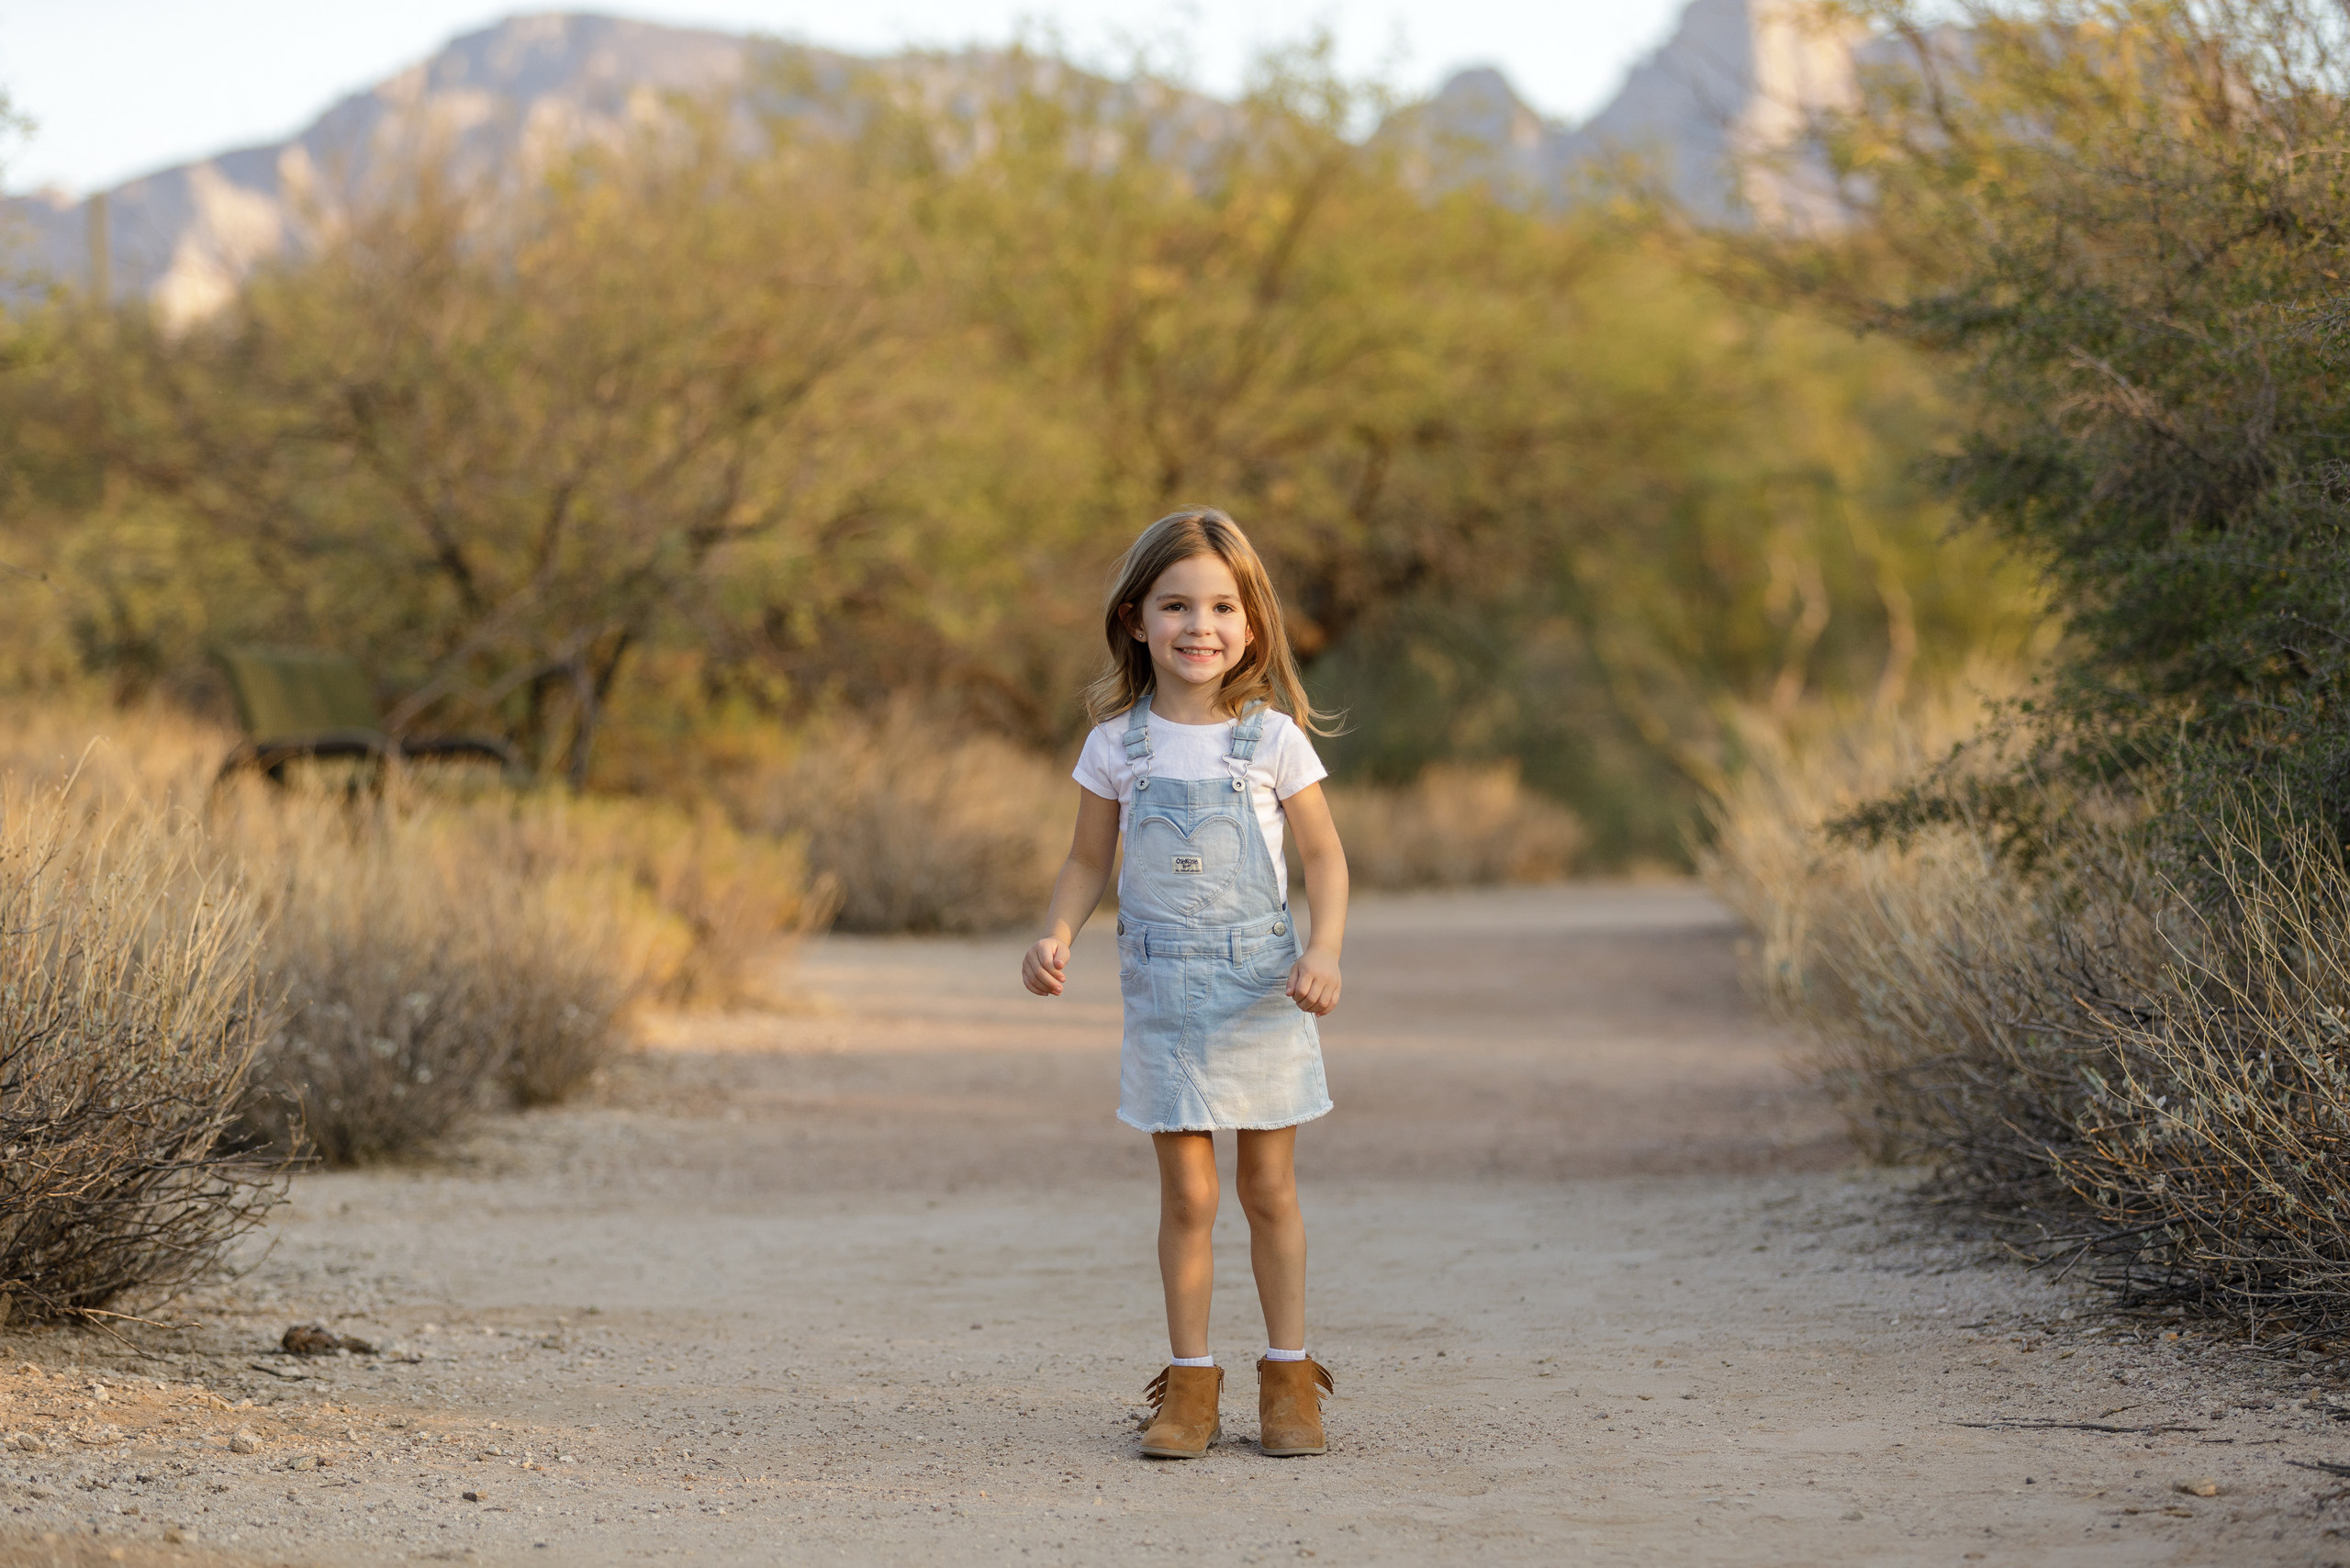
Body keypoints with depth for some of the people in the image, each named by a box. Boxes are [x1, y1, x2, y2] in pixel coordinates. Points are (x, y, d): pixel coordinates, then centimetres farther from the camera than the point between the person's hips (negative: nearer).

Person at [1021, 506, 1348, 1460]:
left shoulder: (1272, 739, -4)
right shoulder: (1118, 744, 0)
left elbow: (1324, 855, 2)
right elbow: (1089, 860, 9)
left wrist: (1325, 952, -13)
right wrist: (1056, 937, -8)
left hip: (1261, 994, -1)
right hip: (1163, 993, 1)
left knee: (1269, 1188, 7)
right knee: (1186, 1194, 1)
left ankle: (1289, 1377, 18)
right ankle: (1190, 1381, 11)